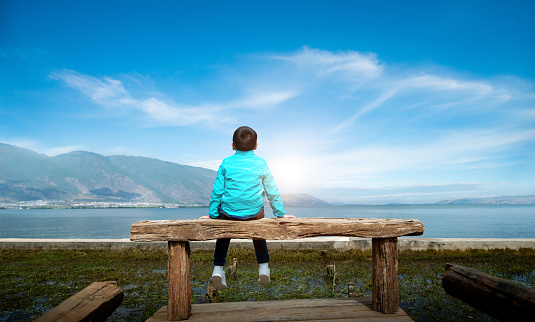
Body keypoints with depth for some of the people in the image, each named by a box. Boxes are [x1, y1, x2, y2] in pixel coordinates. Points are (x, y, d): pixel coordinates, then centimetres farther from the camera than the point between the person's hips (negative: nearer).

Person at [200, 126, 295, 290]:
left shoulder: (226, 164, -2)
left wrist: (212, 214, 13)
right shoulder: (261, 164, -1)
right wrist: (281, 214, 16)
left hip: (229, 212, 0)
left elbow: (217, 191, 2)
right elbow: (272, 192, 5)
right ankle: (263, 268, 31)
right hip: (254, 213, 1)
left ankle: (218, 268, 19)